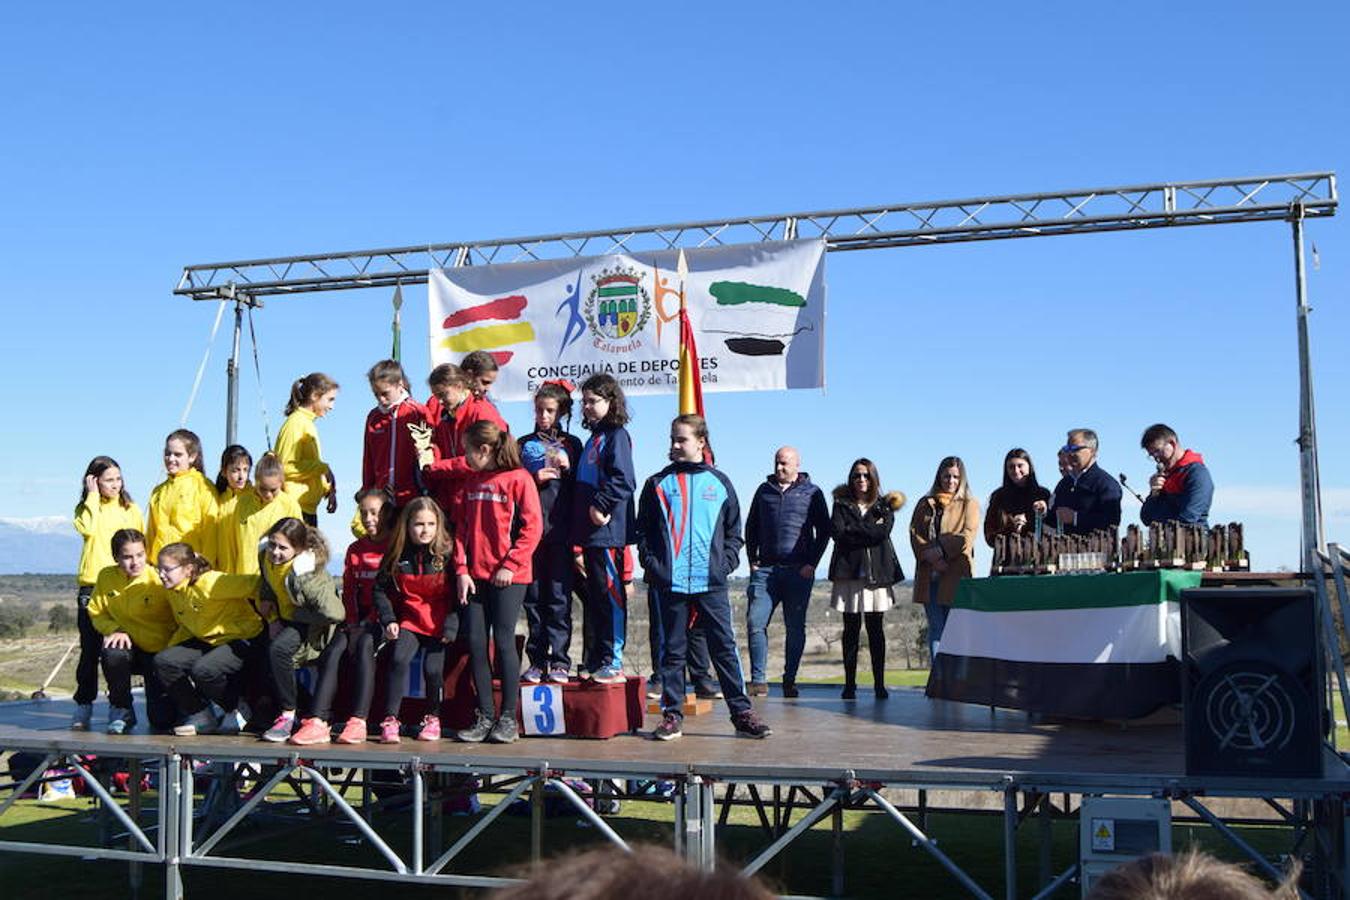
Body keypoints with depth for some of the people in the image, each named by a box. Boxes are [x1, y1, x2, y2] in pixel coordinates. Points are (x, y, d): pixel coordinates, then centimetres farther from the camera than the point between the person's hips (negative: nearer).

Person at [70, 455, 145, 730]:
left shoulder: (131, 510, 12)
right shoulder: (86, 508, 8)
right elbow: (86, 528, -14)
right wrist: (93, 495, -7)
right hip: (92, 586, -1)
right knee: (90, 649, -1)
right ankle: (83, 707, 6)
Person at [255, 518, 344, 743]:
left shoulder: (305, 574, -31)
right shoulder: (266, 556, -9)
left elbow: (334, 612, -35)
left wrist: (295, 615, -22)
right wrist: (273, 619, 0)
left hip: (312, 623, -8)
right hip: (285, 619, 8)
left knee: (278, 649, -29)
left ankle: (288, 716, -18)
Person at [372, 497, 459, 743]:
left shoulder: (447, 554, -7)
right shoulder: (398, 555, 1)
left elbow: (458, 594, -4)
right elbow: (380, 588, 9)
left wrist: (451, 625, -12)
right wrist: (388, 619, -2)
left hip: (439, 622, -2)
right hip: (409, 620, 2)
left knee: (433, 667, -17)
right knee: (399, 659, -22)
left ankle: (432, 717, 8)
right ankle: (390, 719, -15)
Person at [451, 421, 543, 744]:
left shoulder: (518, 478, -5)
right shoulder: (471, 482, 13)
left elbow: (532, 527, -9)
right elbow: (461, 528, 11)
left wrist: (510, 565, -13)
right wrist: (461, 570, 1)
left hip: (508, 576, -6)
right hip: (475, 575, 6)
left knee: (503, 640, -4)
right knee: (475, 642, 3)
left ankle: (508, 717, 6)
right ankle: (484, 716, 11)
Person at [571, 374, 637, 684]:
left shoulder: (616, 435, -7)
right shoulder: (594, 438, 20)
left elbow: (623, 480, -19)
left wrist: (600, 506, -20)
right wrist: (578, 531, 18)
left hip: (608, 531, -9)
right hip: (590, 533, 9)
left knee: (611, 593, -7)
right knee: (594, 595, 13)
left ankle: (614, 661, -4)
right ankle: (597, 659, 20)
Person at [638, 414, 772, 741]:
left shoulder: (719, 483, 9)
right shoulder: (658, 484, 8)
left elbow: (733, 531, 12)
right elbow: (643, 530, 9)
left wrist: (727, 563, -2)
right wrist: (651, 565, -4)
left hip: (711, 582, 0)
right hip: (670, 582, 0)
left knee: (725, 647, 0)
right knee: (673, 650, 6)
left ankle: (742, 714, 5)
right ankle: (672, 714, 13)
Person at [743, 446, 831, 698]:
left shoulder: (812, 493, 6)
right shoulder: (764, 490, 14)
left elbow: (824, 531, 5)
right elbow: (751, 527, 18)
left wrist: (812, 563, -3)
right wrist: (752, 559, 8)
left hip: (798, 571, -2)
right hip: (765, 569, 2)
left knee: (795, 628, 3)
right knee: (755, 622, -8)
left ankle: (790, 681, 10)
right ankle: (758, 680, -3)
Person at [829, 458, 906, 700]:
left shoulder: (884, 506, 12)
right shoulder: (842, 504, 11)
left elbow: (883, 532, -7)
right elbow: (836, 532, -6)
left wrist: (853, 531, -6)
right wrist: (869, 531, -7)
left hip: (876, 573, 0)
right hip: (849, 573, 0)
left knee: (876, 630, 1)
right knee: (851, 629, 1)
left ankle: (879, 683, 5)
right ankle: (850, 683, 5)